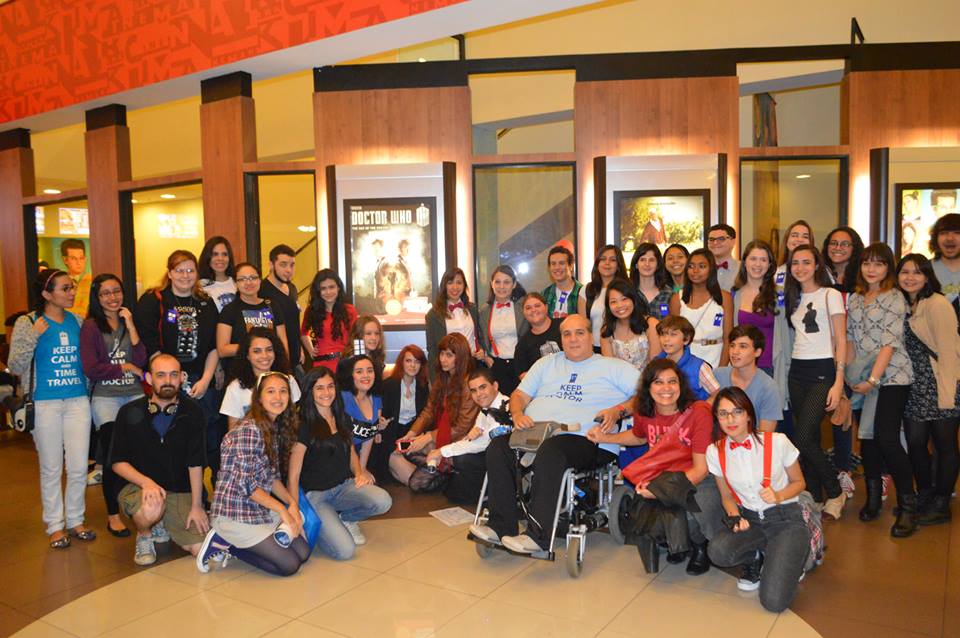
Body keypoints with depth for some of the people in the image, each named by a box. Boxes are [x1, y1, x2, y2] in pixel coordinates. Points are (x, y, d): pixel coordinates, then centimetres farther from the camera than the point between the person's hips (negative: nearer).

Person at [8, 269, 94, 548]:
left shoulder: (78, 322, 6)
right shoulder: (27, 323, -4)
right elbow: (15, 367, -9)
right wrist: (34, 335, -19)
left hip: (78, 401, 3)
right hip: (45, 404, -3)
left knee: (79, 467, 6)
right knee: (51, 468, 6)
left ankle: (75, 520, 23)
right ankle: (55, 526, 20)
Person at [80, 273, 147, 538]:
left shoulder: (129, 322, 12)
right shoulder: (90, 326, -1)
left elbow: (142, 361, -1)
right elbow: (91, 368, -10)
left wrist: (130, 325, -5)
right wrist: (125, 367, -4)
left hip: (135, 395, 3)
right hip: (106, 397, -3)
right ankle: (113, 515, 12)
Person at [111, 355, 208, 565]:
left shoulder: (192, 412, -4)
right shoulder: (130, 413, -3)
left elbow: (195, 463, -5)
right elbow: (118, 462, -1)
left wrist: (196, 506, -9)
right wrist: (146, 482, -20)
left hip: (181, 492, 1)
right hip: (139, 485, -1)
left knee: (202, 549, -13)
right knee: (152, 509, -37)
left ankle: (161, 527, 19)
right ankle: (144, 536, 1)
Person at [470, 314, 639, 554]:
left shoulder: (614, 367, 16)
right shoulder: (547, 363, 28)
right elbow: (519, 395, 24)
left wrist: (617, 410, -10)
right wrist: (517, 414, 2)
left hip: (584, 439, -5)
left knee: (550, 452, -38)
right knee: (498, 447, -23)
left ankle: (538, 534, -33)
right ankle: (502, 525, -20)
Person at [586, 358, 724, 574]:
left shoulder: (698, 412, -19)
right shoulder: (644, 413, -2)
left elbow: (701, 469, -18)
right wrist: (606, 438, 9)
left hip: (700, 480, -4)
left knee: (690, 514, -33)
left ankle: (700, 546, 6)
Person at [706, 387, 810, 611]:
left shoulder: (777, 442, -12)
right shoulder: (715, 452, -4)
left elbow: (798, 482, 3)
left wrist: (778, 496, -18)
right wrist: (734, 516, -13)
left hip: (786, 519, -3)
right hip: (748, 519, 3)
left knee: (774, 601, -20)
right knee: (718, 551, -32)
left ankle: (790, 560, 14)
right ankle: (755, 559, 5)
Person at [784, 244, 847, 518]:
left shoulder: (830, 295, -3)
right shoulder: (793, 298, 15)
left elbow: (840, 340, -7)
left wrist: (838, 382, -14)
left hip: (822, 372, -6)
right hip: (797, 372, 6)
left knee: (803, 438, -13)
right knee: (810, 439, 7)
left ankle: (835, 493, 7)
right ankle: (814, 499, 17)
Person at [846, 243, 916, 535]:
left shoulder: (894, 297, -5)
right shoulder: (855, 298, 13)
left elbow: (890, 342, -12)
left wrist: (873, 379, -15)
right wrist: (849, 374, 5)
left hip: (892, 375, -5)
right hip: (864, 378, 6)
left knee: (886, 438, -12)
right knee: (867, 437, 8)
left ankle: (908, 507, 1)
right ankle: (873, 498, 23)